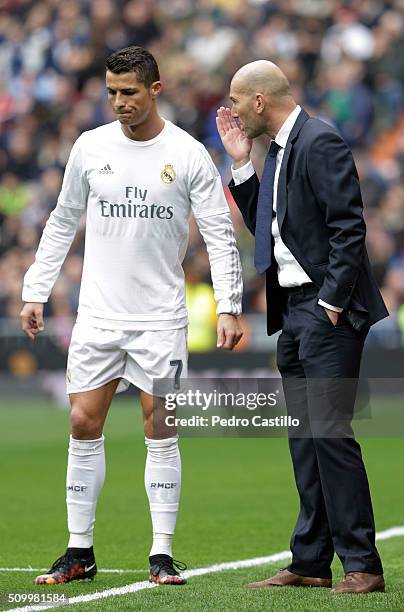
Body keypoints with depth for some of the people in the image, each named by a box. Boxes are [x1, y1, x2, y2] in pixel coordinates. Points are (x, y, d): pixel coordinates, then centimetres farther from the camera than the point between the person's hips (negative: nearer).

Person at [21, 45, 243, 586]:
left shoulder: (188, 155, -3)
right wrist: (35, 292, 9)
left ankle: (162, 555, 3)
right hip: (98, 316, 2)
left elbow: (220, 234, -3)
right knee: (84, 426, 0)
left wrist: (229, 307, -12)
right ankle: (79, 552, 9)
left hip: (160, 318, -2)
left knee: (161, 433, -2)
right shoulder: (90, 147, 4)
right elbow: (62, 224, 13)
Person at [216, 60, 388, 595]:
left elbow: (349, 225, -18)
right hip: (293, 310, 10)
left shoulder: (320, 142, -13)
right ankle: (311, 563, 14)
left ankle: (362, 565, -9)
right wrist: (241, 163, 12)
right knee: (304, 436, 10)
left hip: (328, 311, -10)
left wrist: (333, 300, -19)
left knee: (329, 431, -12)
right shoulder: (277, 152, 16)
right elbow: (265, 226, 20)